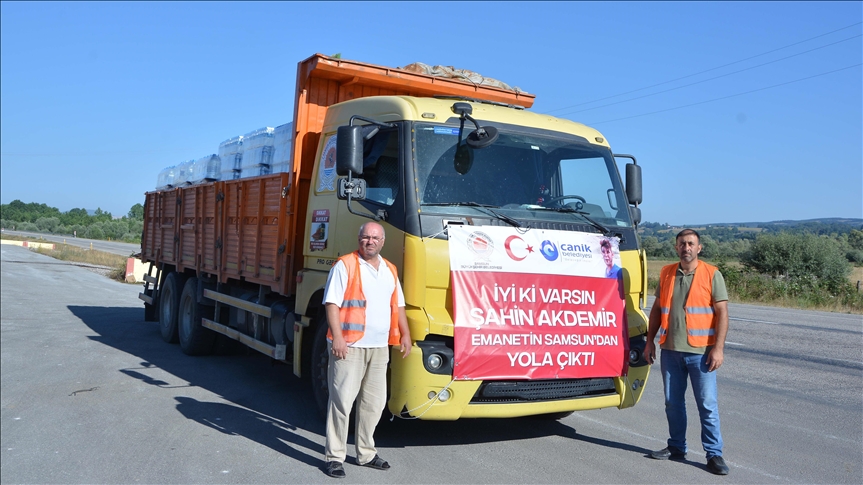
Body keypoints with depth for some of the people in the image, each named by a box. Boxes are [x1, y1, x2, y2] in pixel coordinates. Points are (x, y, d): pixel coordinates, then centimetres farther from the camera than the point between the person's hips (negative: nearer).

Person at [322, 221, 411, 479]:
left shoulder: (389, 270, 15)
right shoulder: (345, 265, -5)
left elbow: (398, 305, 22)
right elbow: (332, 303, -11)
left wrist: (405, 335, 14)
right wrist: (337, 337, -19)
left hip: (380, 347, 7)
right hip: (350, 346, -6)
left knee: (374, 402, 13)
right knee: (342, 400, -4)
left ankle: (366, 453, 26)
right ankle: (335, 457, 6)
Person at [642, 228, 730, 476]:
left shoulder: (711, 274, -3)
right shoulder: (667, 273, 9)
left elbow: (722, 312, -6)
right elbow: (657, 309, 14)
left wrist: (718, 348, -14)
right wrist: (650, 341, 10)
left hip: (700, 351, -4)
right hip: (670, 350, 4)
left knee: (707, 405, -1)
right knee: (673, 402, 13)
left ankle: (714, 454, 9)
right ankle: (677, 447, 27)